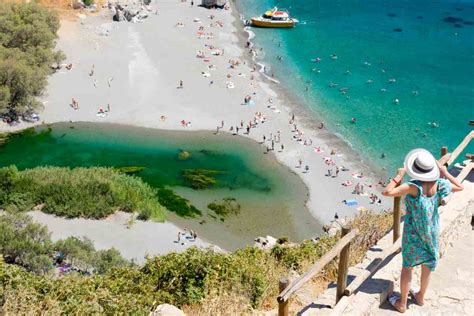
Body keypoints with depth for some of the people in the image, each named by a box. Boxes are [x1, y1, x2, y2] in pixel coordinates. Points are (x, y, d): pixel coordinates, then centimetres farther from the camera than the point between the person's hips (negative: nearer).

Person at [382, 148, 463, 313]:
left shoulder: (414, 187, -29)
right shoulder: (439, 185, -15)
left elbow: (387, 192, -36)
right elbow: (460, 187, 5)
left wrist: (398, 176, -23)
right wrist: (444, 172, 3)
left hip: (413, 232, -4)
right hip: (432, 231, 4)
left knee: (407, 266, 11)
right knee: (427, 264, 23)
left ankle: (401, 303, 22)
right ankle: (420, 296, 42)